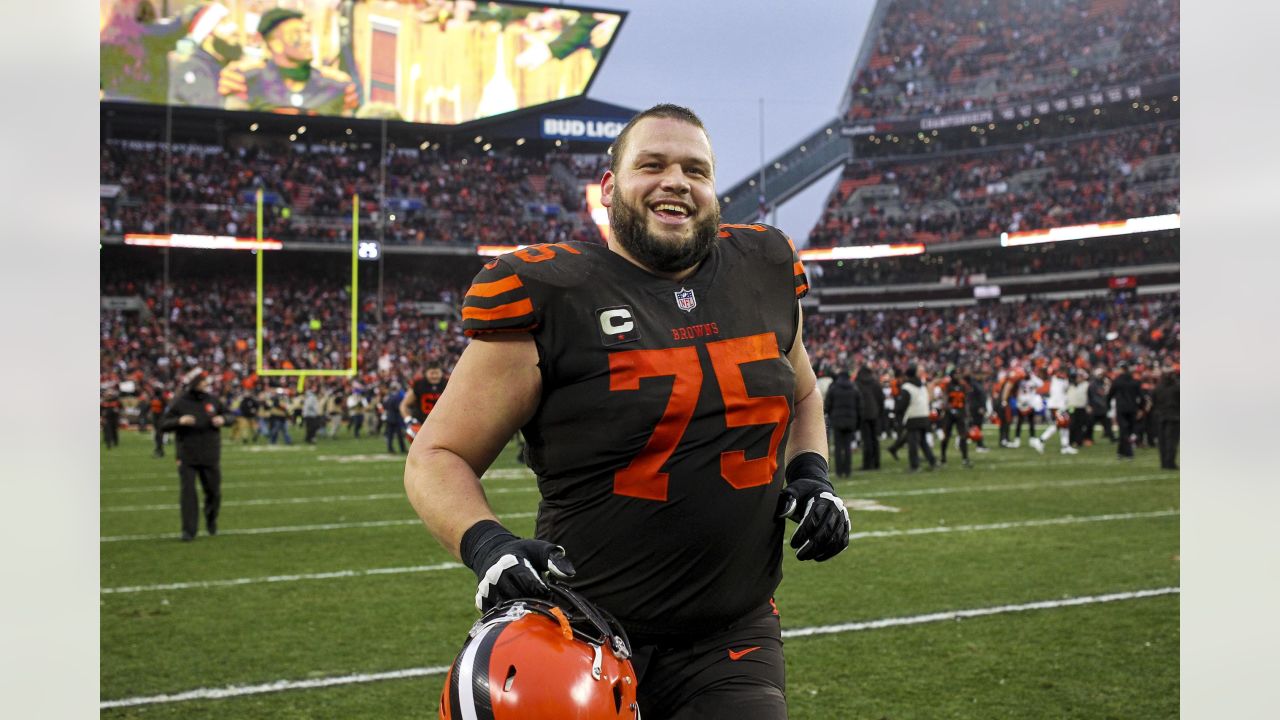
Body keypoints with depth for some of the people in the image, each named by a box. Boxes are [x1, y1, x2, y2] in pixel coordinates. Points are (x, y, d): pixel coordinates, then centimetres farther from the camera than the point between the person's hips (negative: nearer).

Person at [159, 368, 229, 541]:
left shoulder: (212, 399, 3)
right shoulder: (179, 403, -6)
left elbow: (228, 415, 14)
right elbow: (164, 424, -5)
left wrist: (222, 419, -9)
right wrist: (179, 421, -23)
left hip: (211, 456, 3)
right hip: (187, 457, -3)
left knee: (213, 491, 11)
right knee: (187, 492, -7)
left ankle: (211, 520, 37)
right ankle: (189, 530, -1)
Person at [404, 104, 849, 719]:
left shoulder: (764, 273, 5)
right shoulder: (549, 297, -10)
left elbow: (801, 395, 25)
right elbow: (437, 457, -6)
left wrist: (812, 476, 6)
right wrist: (486, 546, -24)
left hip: (734, 645, 4)